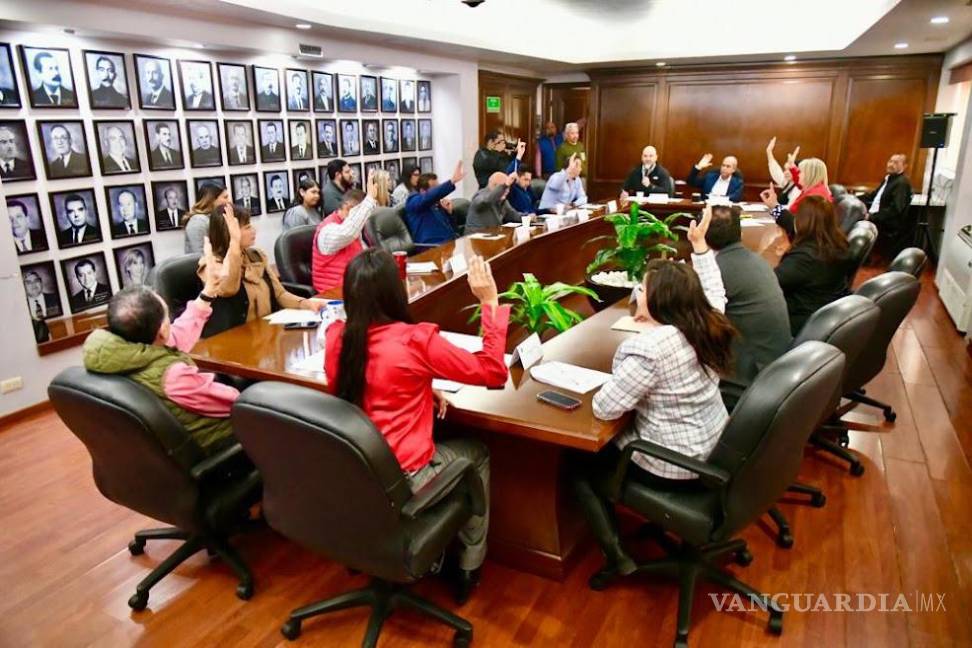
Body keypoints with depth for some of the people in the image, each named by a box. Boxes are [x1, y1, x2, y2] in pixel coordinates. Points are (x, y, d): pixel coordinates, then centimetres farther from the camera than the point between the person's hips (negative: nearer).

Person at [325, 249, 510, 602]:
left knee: (440, 439, 30)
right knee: (477, 454, 22)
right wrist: (490, 303, -9)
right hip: (400, 481, -5)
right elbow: (494, 372, -11)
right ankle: (469, 567, 34)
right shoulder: (415, 340, -21)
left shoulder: (335, 336, -4)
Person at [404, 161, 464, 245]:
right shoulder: (413, 202, 4)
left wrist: (449, 212, 10)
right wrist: (452, 181, -27)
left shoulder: (438, 205, 25)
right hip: (434, 247, -8)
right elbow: (430, 196, -19)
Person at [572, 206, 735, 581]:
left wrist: (615, 382, -7)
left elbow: (604, 408, -26)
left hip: (675, 467, -9)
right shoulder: (707, 324, -5)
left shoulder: (648, 348, -29)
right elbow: (714, 293, 19)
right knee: (602, 450, 30)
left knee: (579, 465, 8)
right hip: (714, 449, 9)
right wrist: (700, 247, 23)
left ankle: (616, 558, 10)